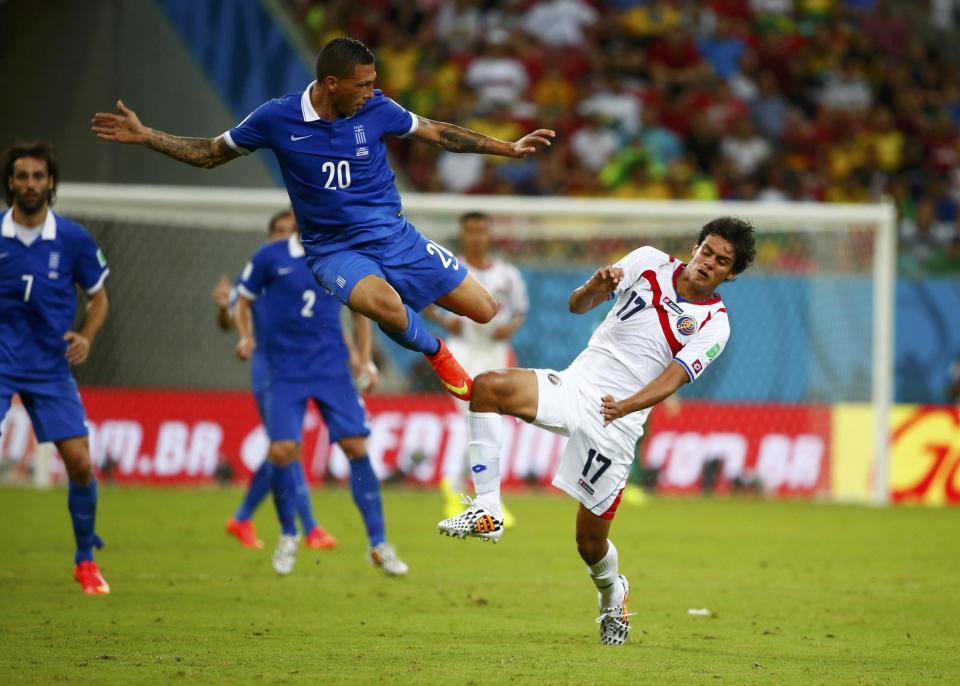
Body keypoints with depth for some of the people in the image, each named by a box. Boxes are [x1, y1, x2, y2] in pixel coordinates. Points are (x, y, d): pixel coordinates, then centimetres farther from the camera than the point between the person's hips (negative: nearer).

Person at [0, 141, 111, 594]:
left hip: (50, 368, 1)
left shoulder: (73, 239, -2)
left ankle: (85, 560, 14)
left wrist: (86, 337, -7)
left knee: (79, 462, -5)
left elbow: (98, 297, 11)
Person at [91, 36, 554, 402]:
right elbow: (209, 154, 4)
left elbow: (438, 133, 9)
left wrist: (508, 148, 8)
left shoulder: (376, 109, -5)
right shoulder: (276, 118, -10)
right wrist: (145, 136, -5)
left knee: (485, 311, -6)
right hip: (334, 251, -3)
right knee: (384, 303, -38)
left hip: (395, 236, 3)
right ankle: (436, 354, -4)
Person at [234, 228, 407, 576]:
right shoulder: (270, 258, -4)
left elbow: (360, 309, 16)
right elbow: (243, 299, 8)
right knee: (282, 450, -13)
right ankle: (288, 535, 13)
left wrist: (365, 360, 8)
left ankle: (378, 544, -1)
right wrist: (246, 336, -9)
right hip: (284, 373, -2)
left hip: (332, 370, 2)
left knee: (357, 447, -8)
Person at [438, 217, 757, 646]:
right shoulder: (649, 262, 5)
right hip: (574, 385, 2)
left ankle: (612, 593, 37)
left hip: (616, 425, -2)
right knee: (488, 387, -28)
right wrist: (596, 285, -18)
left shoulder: (714, 325, -2)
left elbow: (671, 380, -15)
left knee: (591, 544, 0)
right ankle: (487, 511, -22)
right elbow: (577, 305, 6)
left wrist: (624, 406, -33)